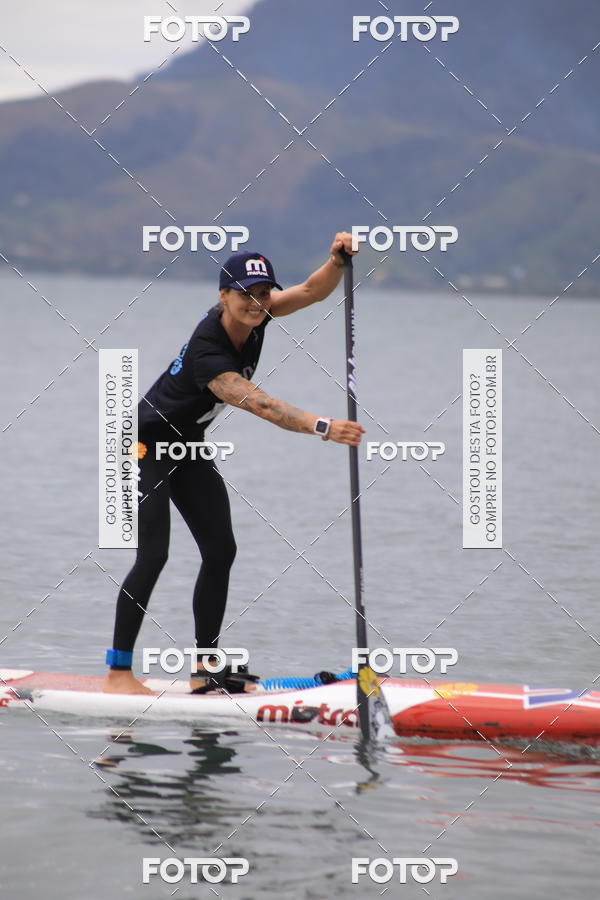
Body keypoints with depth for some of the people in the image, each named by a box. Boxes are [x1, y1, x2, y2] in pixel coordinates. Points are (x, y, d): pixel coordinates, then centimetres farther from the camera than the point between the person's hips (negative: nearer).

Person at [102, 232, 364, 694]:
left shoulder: (253, 314, -11)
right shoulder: (206, 354, -34)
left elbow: (313, 290, -13)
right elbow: (262, 405, -45)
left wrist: (337, 260, -34)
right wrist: (323, 426, -56)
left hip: (189, 447, 9)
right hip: (148, 444, -9)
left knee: (220, 551, 3)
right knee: (153, 556, -16)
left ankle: (204, 669, 9)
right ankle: (118, 673, -10)